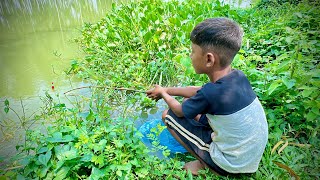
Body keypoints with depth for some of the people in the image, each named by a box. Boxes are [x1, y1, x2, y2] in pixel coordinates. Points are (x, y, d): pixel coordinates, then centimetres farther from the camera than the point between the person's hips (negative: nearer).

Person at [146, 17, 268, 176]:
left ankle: (205, 165, 5)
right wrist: (168, 90, 11)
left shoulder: (211, 93, -30)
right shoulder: (239, 76, -9)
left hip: (231, 165, -7)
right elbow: (200, 92, 6)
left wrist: (163, 93, 9)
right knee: (191, 104, 13)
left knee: (169, 115, -5)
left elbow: (179, 111, -9)